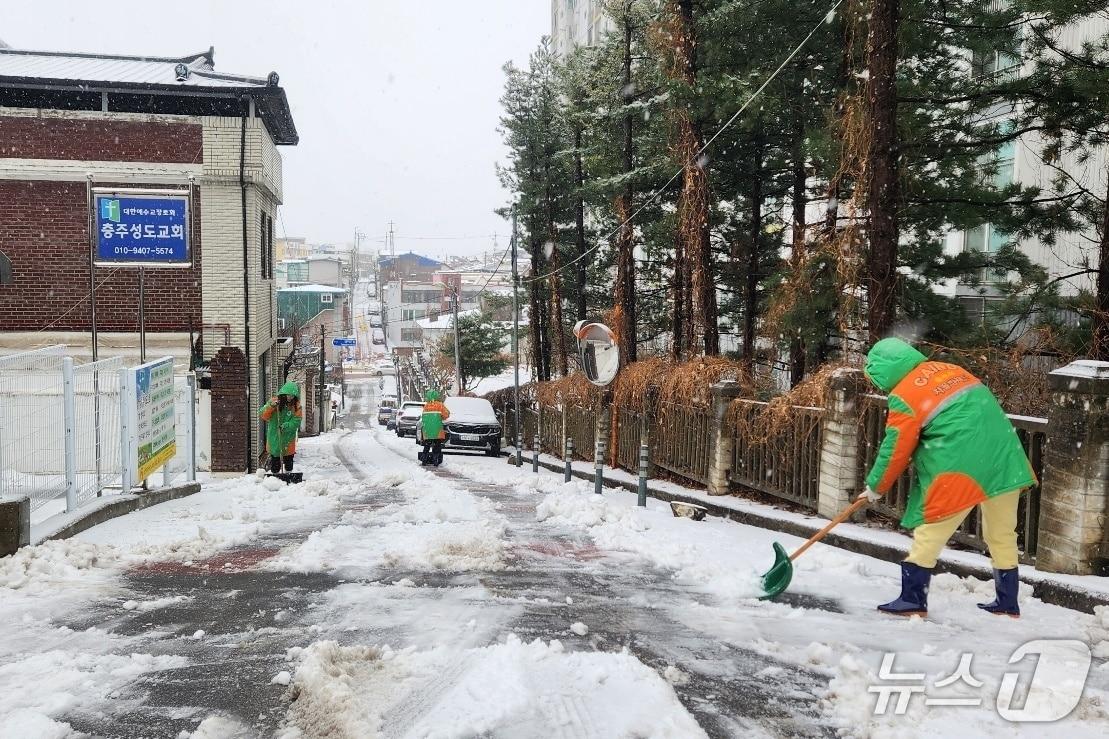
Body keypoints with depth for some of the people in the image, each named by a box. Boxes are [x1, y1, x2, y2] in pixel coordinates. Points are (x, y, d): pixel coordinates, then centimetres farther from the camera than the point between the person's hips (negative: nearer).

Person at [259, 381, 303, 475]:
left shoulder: (296, 406, -3)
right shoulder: (274, 402, -4)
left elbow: (296, 421, -10)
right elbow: (262, 415, -9)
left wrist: (285, 426, -26)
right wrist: (271, 406, -25)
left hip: (288, 440, 1)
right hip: (274, 439, -1)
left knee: (288, 462, 12)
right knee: (275, 462, 6)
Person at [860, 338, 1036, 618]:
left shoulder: (903, 396, -6)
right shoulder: (949, 369, 14)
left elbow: (895, 451, -2)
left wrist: (875, 487, 13)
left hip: (960, 468, -7)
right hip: (1004, 457, 8)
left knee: (929, 531, 4)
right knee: (1002, 535, 17)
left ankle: (912, 599, 7)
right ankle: (1008, 603, 28)